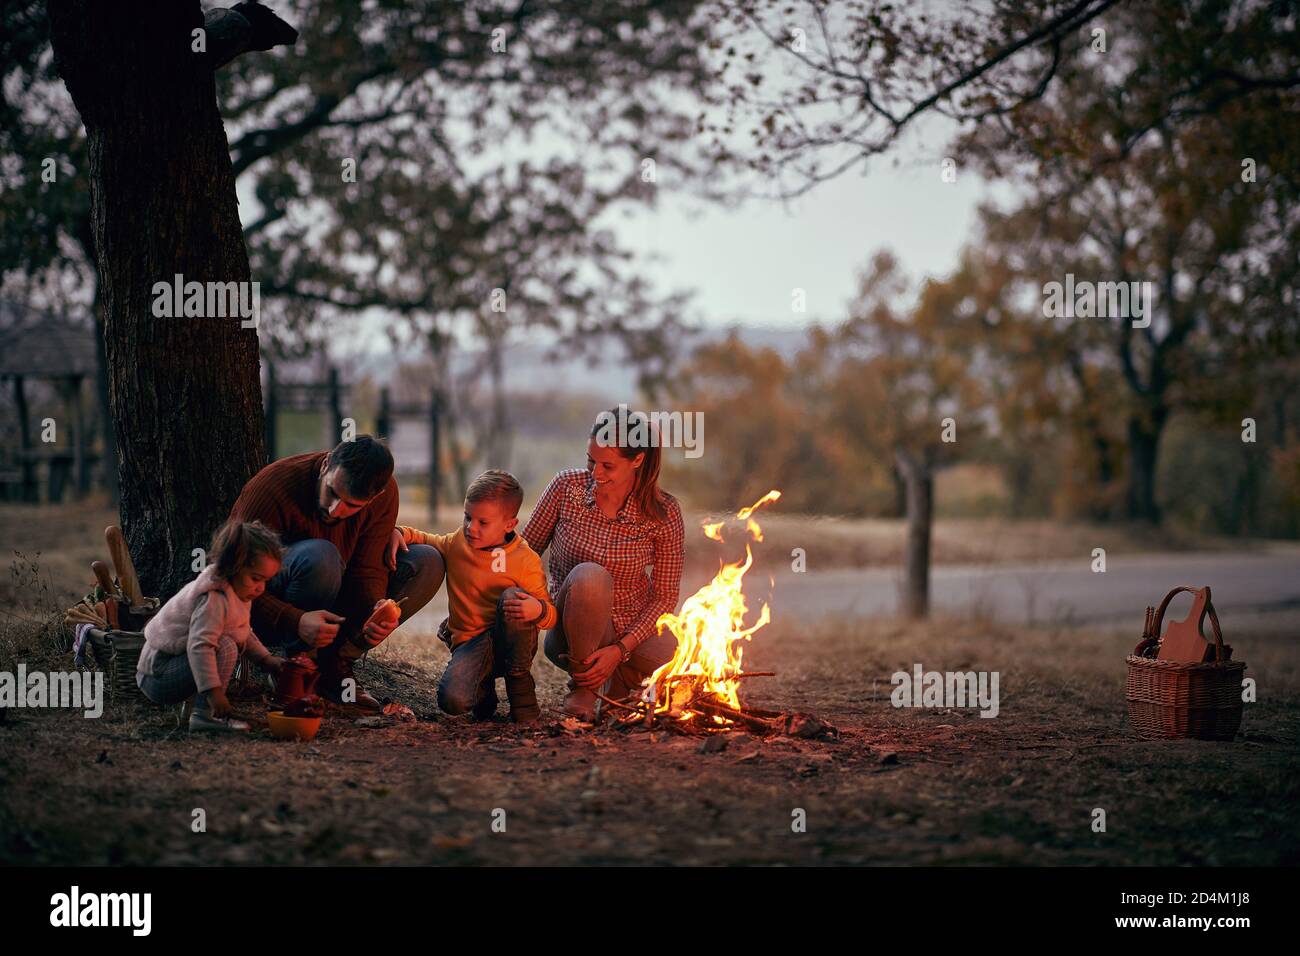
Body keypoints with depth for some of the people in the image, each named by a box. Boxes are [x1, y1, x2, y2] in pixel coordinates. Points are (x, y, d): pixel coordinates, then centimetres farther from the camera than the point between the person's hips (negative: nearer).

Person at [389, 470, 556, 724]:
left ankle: (519, 681, -12)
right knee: (452, 699, -30)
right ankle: (483, 687, 10)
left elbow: (550, 614, -6)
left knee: (512, 596, -34)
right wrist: (400, 533, 1)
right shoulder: (457, 543, 5)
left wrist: (538, 609, -31)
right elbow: (426, 541, 24)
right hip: (470, 642, 1)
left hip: (511, 643, -1)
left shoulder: (526, 560, -6)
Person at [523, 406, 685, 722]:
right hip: (573, 632, -2)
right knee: (589, 575, -36)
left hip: (634, 628, 2)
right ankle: (581, 685, -13)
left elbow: (665, 596, -7)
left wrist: (620, 649, -19)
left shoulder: (663, 512, -11)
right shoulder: (567, 487, -11)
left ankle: (619, 678, 10)